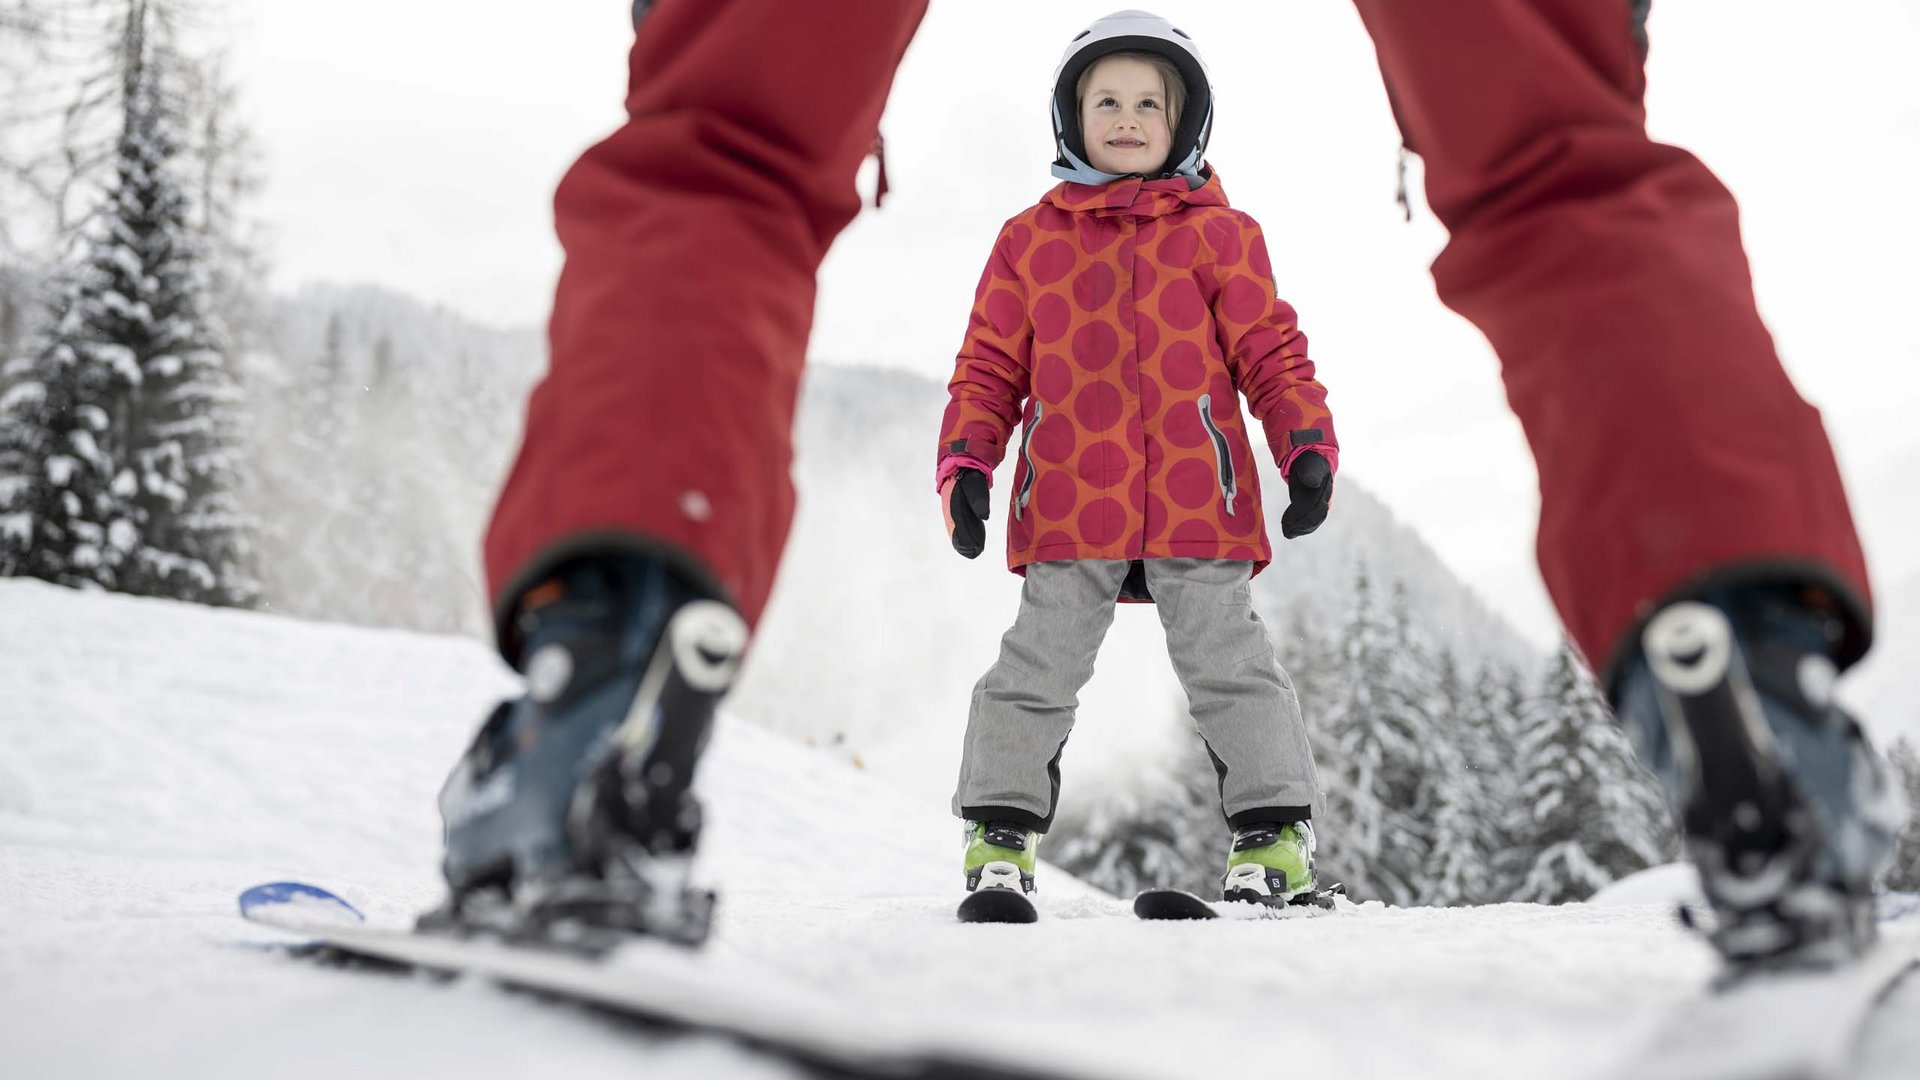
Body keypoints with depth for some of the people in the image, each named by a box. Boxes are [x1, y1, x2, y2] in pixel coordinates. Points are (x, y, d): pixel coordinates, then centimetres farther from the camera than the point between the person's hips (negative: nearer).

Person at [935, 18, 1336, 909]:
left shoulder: (1219, 235, 7)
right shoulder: (1029, 240, 9)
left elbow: (1271, 355, 5)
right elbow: (989, 367, 9)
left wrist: (1308, 448, -8)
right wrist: (964, 464, -3)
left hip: (1197, 504, -1)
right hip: (1067, 507, 1)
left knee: (1229, 666, 4)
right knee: (1036, 673, 5)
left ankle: (1274, 834, 14)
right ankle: (999, 836, 16)